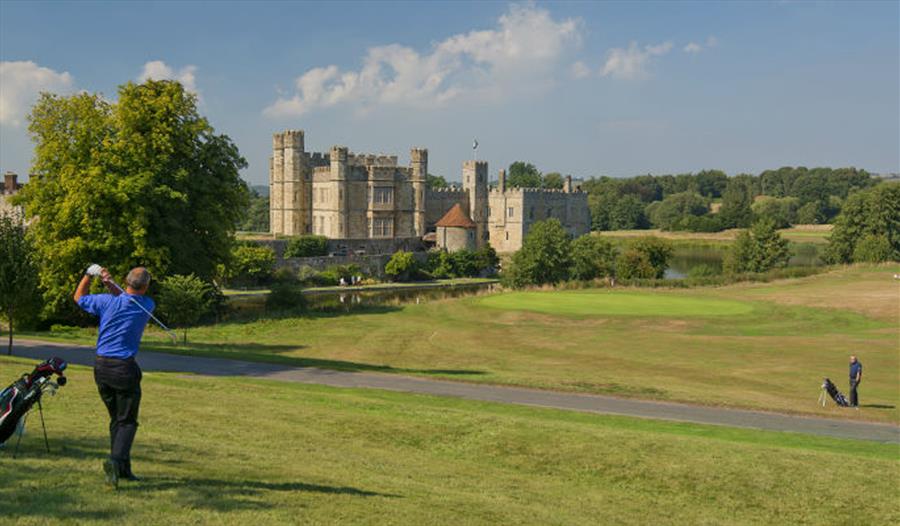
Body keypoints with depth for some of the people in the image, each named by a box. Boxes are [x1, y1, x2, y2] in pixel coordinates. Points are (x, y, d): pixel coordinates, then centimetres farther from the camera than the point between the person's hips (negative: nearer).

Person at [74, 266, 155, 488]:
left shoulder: (107, 301, -3)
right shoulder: (147, 306, -5)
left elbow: (79, 297, 15)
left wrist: (89, 274, 13)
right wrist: (110, 284, 0)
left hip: (101, 367, 4)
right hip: (125, 368, -3)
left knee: (116, 419, 17)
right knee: (127, 421, 1)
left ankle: (122, 468, 17)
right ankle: (115, 460, -24)